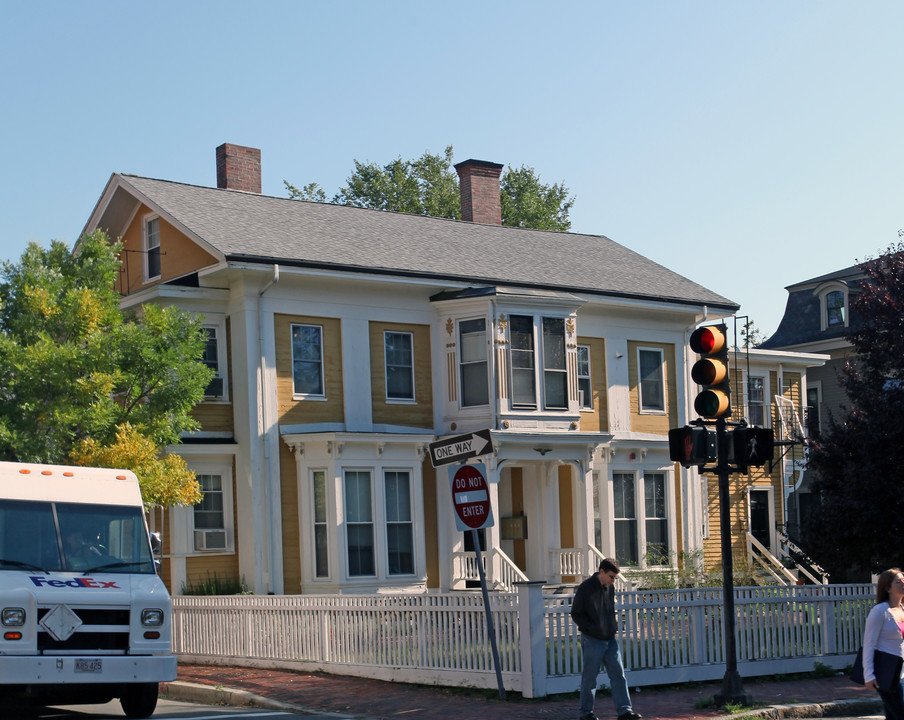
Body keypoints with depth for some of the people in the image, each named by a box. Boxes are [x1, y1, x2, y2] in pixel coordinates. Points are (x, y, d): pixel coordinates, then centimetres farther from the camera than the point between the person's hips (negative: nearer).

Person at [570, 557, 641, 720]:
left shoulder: (610, 587, 7)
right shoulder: (586, 588, -13)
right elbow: (576, 614, -9)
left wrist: (612, 629, 9)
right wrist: (592, 629, -18)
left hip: (610, 639, 6)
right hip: (592, 640, -6)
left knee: (618, 673, 1)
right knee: (589, 677, 3)